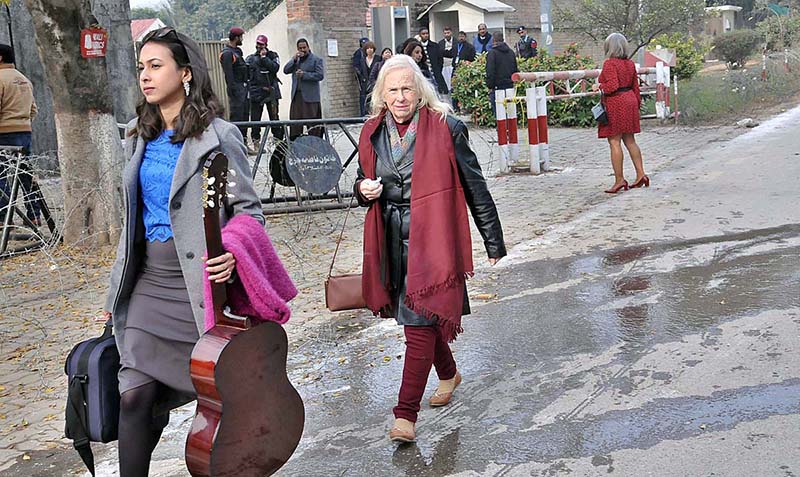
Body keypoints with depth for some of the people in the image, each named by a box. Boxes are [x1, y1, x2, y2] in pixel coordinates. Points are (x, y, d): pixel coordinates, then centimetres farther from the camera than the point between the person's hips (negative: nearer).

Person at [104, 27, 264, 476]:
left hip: (200, 281, -5)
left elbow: (249, 208, -6)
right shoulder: (141, 136, 12)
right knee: (135, 395, 0)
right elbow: (135, 218, 18)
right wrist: (119, 287, 19)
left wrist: (234, 254, -26)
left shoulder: (217, 135, -8)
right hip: (149, 282, 5)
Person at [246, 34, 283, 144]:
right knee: (255, 118, 1)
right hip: (256, 93, 1)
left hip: (271, 91, -1)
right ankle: (256, 140, 8)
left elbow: (275, 68, -9)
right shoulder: (251, 58, 11)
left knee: (274, 117, 1)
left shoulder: (272, 56, 9)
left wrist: (264, 57, -7)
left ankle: (278, 139, 7)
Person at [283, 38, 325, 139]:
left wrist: (304, 74, -13)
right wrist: (294, 60, -4)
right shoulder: (295, 59, 20)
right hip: (296, 96, 5)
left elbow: (320, 75, -8)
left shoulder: (316, 60, 4)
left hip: (310, 96, -5)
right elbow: (286, 70, 8)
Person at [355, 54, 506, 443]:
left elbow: (474, 187, -3)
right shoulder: (372, 133, 6)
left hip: (432, 239, -5)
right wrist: (363, 190, -6)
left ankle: (406, 415, -2)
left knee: (420, 322, -8)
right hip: (392, 242, 6)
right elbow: (364, 183, 20)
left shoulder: (446, 129, -9)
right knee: (426, 317, 19)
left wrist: (493, 240, 2)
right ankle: (448, 374, 44)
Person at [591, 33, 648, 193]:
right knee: (630, 141, 14)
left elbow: (613, 85, -22)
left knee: (614, 142, -3)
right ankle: (640, 175, 13)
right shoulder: (630, 64, 10)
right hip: (630, 102, 8)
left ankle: (619, 179, -2)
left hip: (615, 104, -8)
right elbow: (635, 87, 13)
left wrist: (599, 86, -6)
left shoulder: (609, 63, -12)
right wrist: (637, 104, 21)